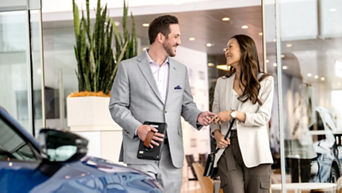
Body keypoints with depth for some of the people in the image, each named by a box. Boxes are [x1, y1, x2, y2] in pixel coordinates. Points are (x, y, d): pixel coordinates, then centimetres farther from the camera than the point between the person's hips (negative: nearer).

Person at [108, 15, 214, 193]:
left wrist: (197, 117, -1)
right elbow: (116, 106, 1)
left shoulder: (181, 70, 17)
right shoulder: (128, 67, 3)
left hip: (172, 153, 4)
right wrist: (137, 128, -16)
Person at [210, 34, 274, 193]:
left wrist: (233, 114, -12)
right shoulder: (222, 83, 16)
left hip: (254, 150, -2)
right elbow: (215, 117, 16)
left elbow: (263, 117, -4)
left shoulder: (264, 81, 5)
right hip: (228, 147, 2)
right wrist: (217, 134, -5)